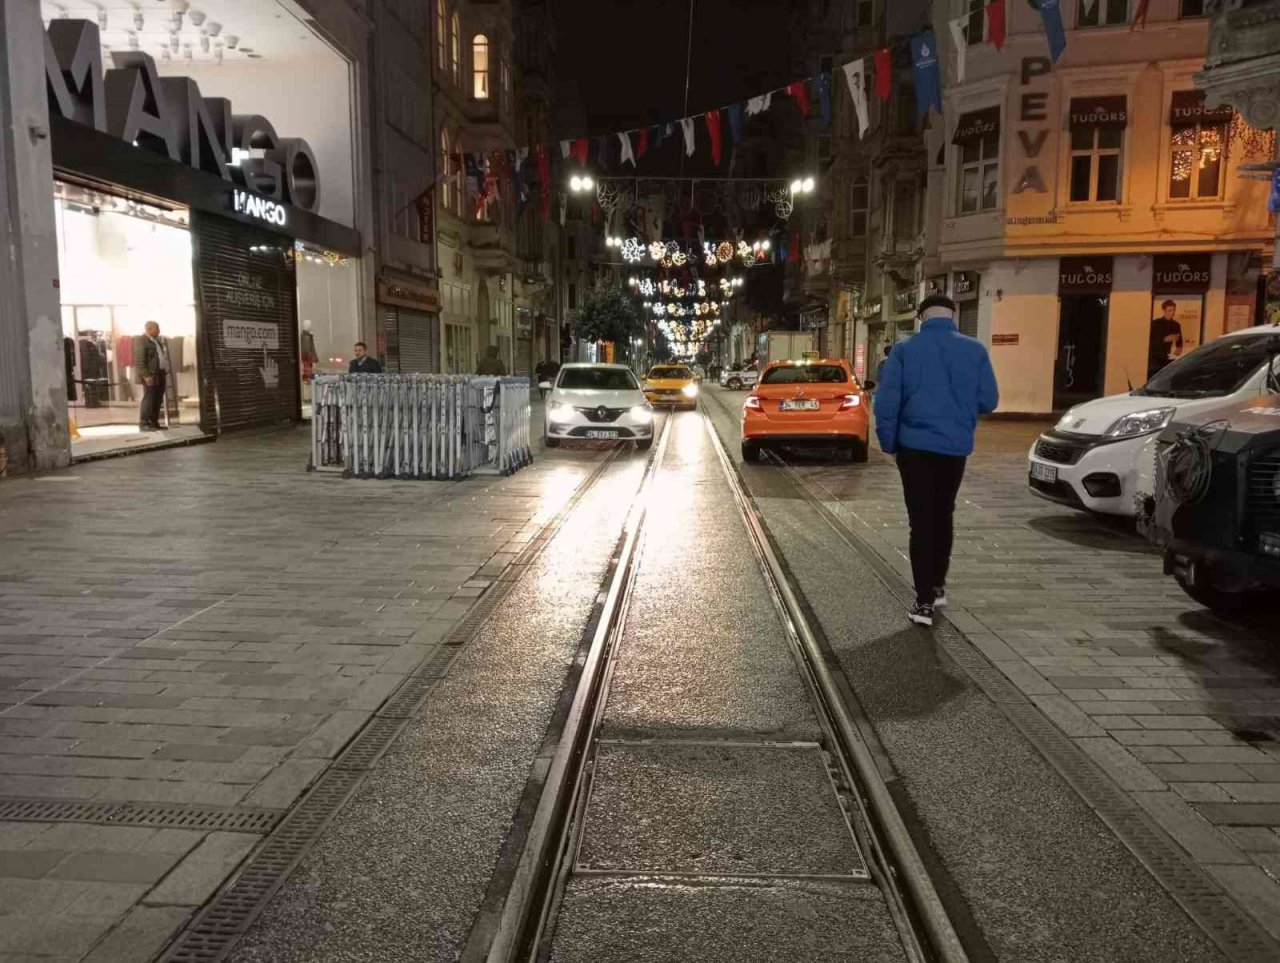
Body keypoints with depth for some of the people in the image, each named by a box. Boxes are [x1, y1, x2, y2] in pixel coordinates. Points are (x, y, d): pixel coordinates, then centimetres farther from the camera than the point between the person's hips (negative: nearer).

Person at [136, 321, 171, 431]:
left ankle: (154, 423, 14)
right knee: (149, 399, -8)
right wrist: (146, 375, -20)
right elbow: (140, 360, -15)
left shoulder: (161, 341, 18)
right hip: (150, 375, -8)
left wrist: (166, 372, 15)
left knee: (158, 400, 9)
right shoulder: (143, 341, -9)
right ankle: (144, 424, -5)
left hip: (161, 374, 8)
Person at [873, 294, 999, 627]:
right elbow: (988, 401, 1)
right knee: (942, 516, 19)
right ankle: (937, 586, 30)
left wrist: (888, 442, 2)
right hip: (955, 446, 2)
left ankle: (924, 600, -3)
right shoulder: (975, 350, -1)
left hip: (914, 444, -2)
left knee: (922, 520, 1)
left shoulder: (905, 349, -5)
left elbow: (886, 401, -9)